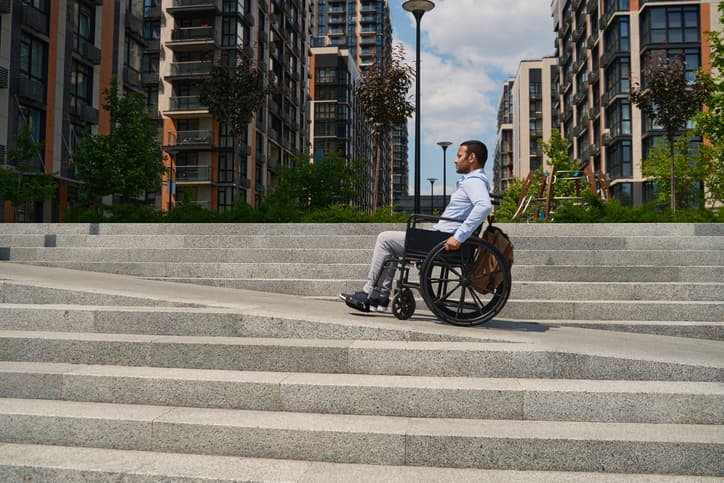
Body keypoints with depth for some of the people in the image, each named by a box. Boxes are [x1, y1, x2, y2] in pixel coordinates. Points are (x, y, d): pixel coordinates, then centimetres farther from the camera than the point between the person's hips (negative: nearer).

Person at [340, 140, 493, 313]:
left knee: (385, 239, -3)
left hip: (442, 241, -11)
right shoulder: (472, 181, 17)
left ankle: (367, 293, 3)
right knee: (390, 246, 19)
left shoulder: (474, 181, -15)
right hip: (440, 236, 11)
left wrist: (459, 237, -34)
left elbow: (484, 206, -34)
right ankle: (381, 297, 13)